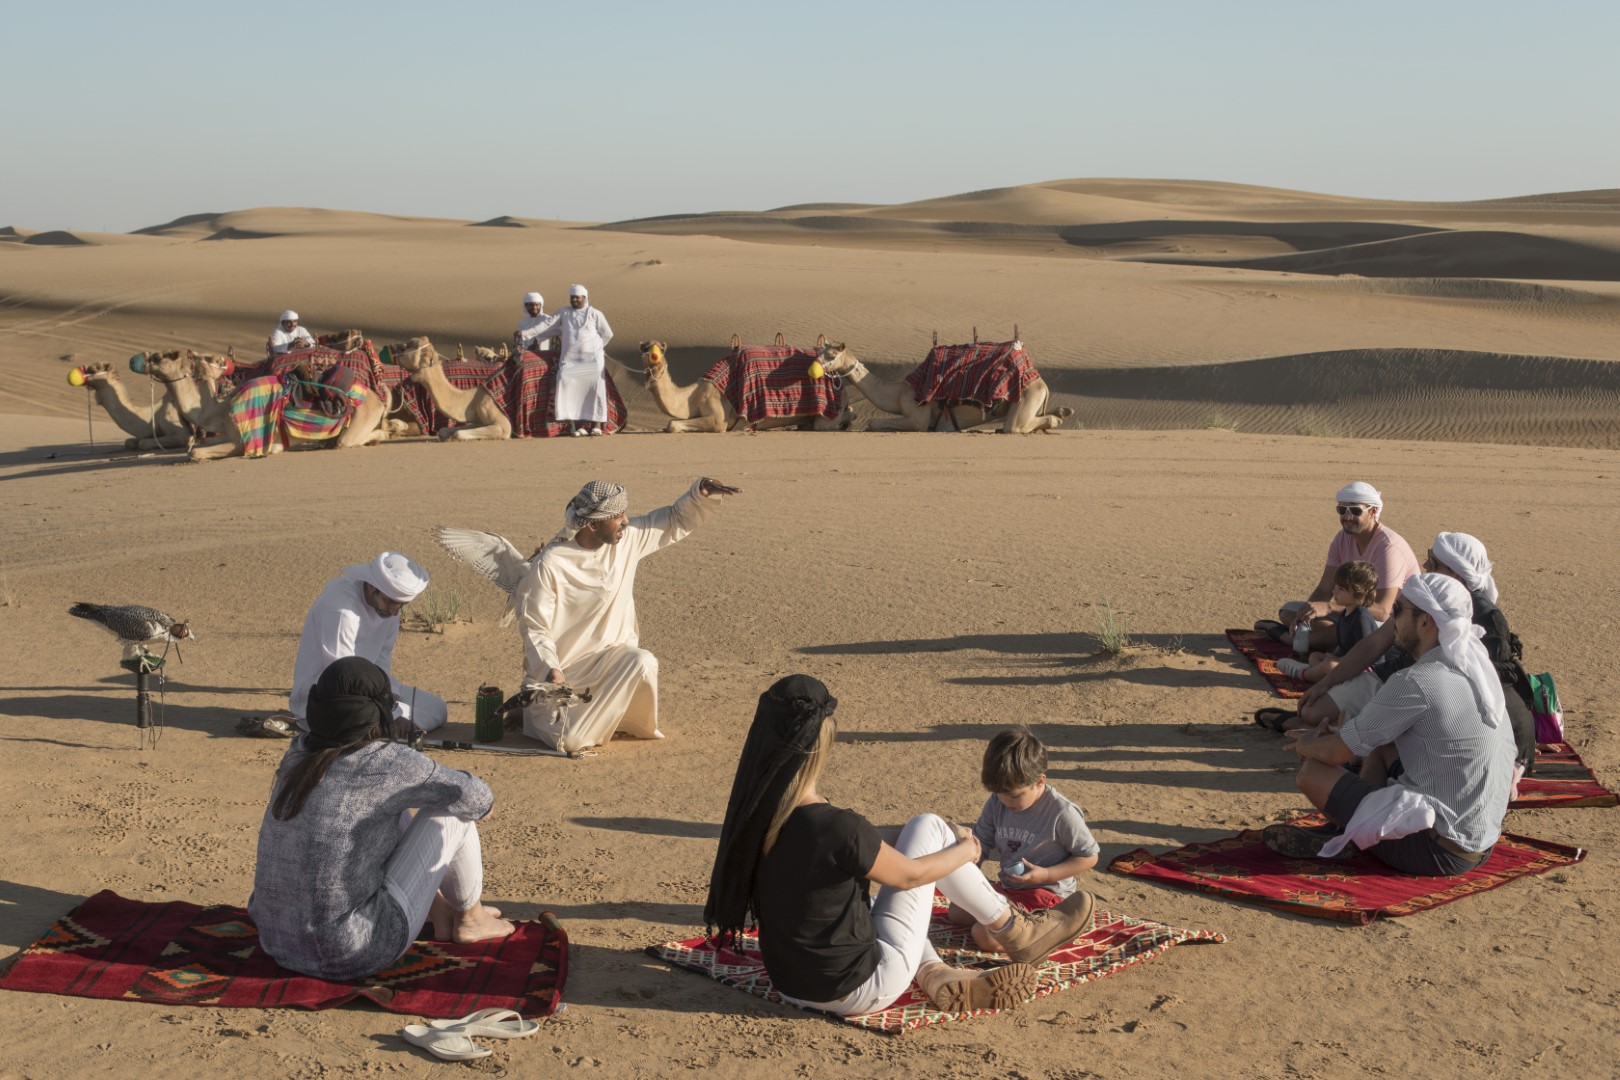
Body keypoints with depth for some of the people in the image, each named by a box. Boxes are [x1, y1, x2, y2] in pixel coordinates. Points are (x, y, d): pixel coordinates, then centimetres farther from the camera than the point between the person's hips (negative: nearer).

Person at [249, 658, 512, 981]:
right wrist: (480, 804, 18)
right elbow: (473, 798, -5)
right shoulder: (384, 760, -16)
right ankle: (469, 917, 27)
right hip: (353, 956, -7)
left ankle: (439, 910, 37)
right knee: (451, 813, 3)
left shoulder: (300, 752, 2)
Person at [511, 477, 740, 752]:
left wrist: (702, 492, -14)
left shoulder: (627, 539, -5)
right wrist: (551, 671, -31)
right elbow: (535, 629, -16)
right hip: (561, 668, -4)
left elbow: (676, 520, 5)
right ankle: (540, 705, 17)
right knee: (570, 741, -20)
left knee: (642, 663, -30)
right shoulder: (548, 566, -21)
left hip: (607, 656, 4)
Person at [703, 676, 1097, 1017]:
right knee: (927, 828, 4)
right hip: (861, 992, -6)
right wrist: (965, 850, 10)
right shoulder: (837, 828, -28)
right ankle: (1017, 932, 21)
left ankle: (936, 974, 15)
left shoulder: (751, 816, -7)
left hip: (792, 986, 6)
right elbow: (910, 875, -10)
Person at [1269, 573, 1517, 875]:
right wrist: (1338, 733, 14)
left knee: (1313, 772, -6)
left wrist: (1307, 744, 11)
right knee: (1380, 740, 19)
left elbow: (1336, 753, -11)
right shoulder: (1474, 667, 6)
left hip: (1439, 852, -9)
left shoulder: (1416, 683, -21)